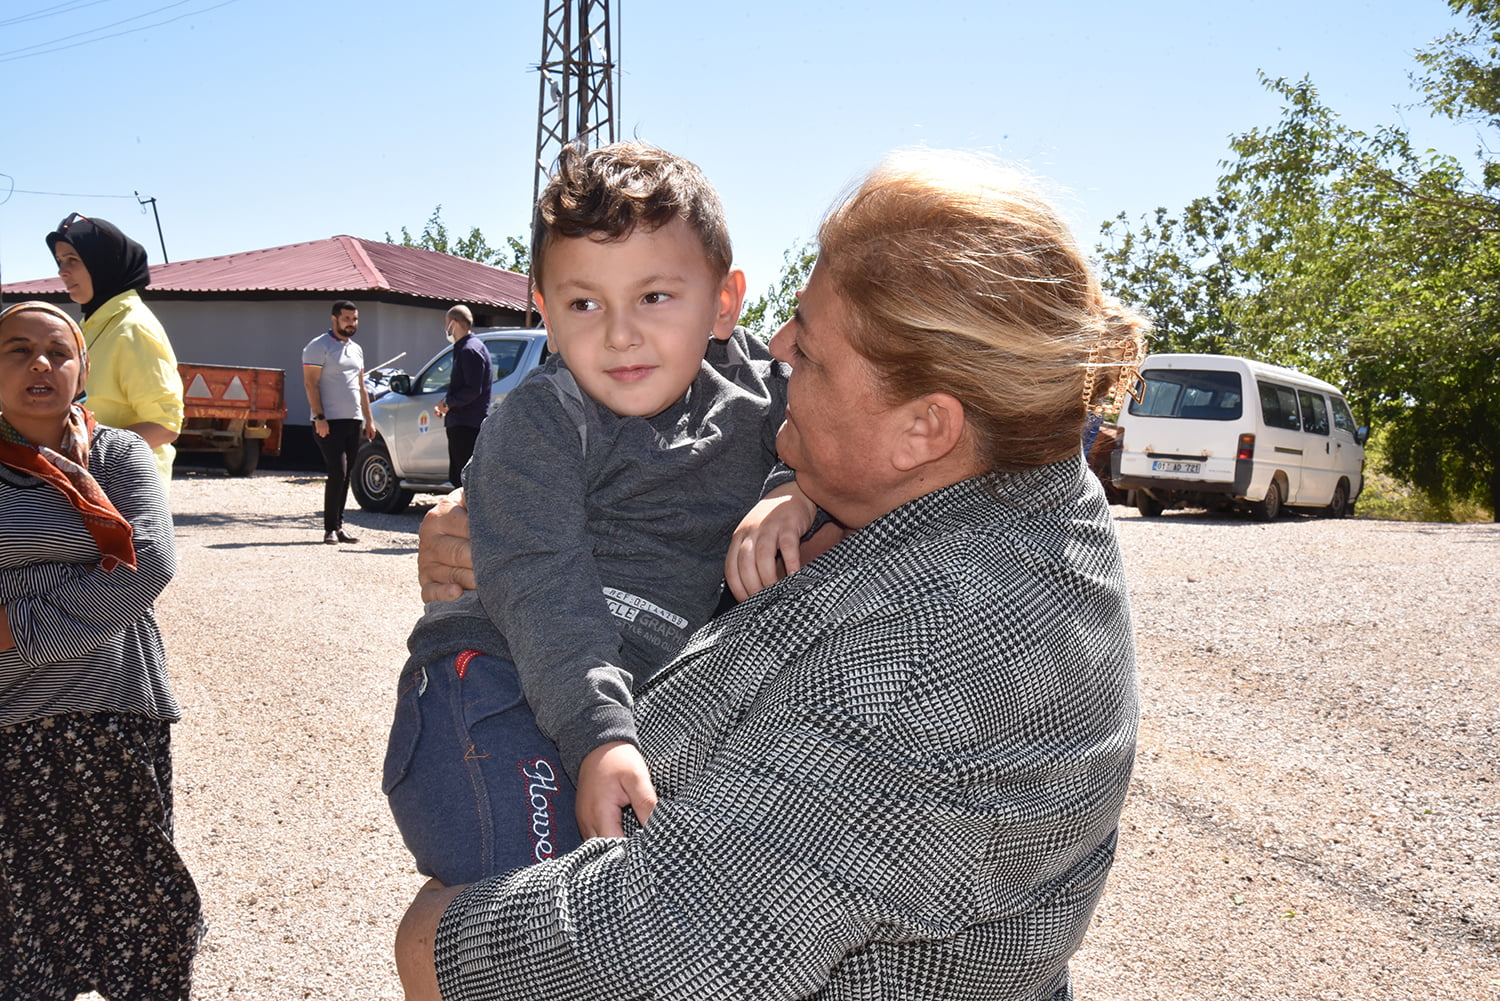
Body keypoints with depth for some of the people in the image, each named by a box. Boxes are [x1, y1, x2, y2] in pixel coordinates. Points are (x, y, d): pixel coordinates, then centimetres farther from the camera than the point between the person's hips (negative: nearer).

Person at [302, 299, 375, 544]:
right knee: (337, 473, -13)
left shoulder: (356, 349, 18)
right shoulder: (319, 346, -4)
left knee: (345, 476, 8)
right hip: (330, 422, -7)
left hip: (354, 422, 7)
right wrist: (319, 418, -18)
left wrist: (368, 419, 17)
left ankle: (338, 526, 13)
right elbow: (310, 384, -10)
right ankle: (330, 529, -6)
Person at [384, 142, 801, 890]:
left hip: (635, 705, 6)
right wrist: (598, 736, -30)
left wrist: (794, 497, -7)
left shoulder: (748, 392, 6)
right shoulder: (539, 421, -8)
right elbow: (540, 589, -17)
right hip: (496, 685, -5)